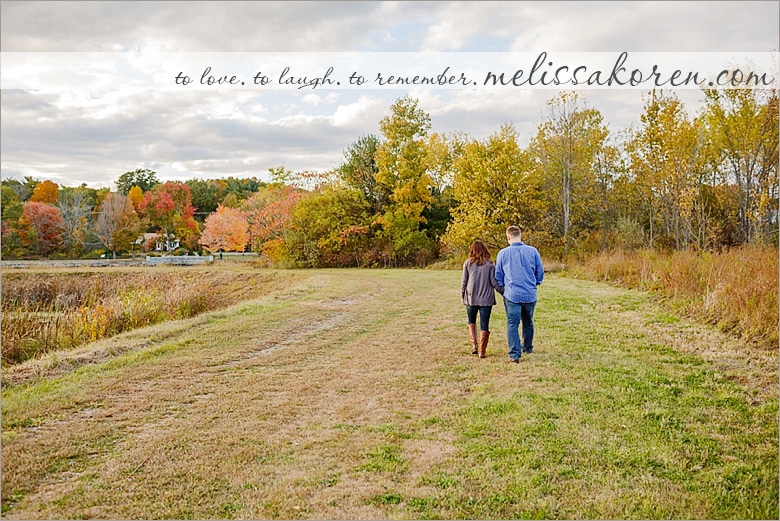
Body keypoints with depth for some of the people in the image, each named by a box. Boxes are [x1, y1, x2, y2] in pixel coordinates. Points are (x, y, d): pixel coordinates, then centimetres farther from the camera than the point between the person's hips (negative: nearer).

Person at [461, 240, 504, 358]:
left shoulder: (468, 263, 1)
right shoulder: (490, 264, -1)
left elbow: (464, 282, 2)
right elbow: (494, 282, -3)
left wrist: (462, 297, 12)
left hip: (471, 298, 1)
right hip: (486, 299, -1)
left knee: (471, 321, 20)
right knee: (484, 325, 5)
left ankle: (474, 345, 8)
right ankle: (482, 351, 6)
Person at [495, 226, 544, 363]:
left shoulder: (503, 253, -3)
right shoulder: (533, 251, -2)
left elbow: (498, 277, 7)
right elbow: (540, 273, 6)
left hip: (512, 295, -2)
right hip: (530, 294, 2)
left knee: (512, 324, 0)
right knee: (528, 322, 20)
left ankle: (514, 354, -9)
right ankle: (527, 348, 38)